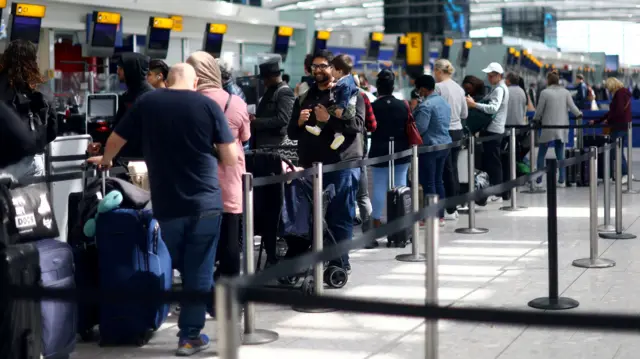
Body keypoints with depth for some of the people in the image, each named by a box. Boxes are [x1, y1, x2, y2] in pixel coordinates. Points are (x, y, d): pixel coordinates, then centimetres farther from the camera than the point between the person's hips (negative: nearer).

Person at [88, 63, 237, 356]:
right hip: (206, 202, -1)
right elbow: (231, 159, -4)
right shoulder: (208, 105, -4)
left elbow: (115, 140, 13)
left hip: (167, 204, 2)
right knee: (199, 271, 7)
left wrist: (105, 161, 33)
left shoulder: (146, 103, 1)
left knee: (171, 267, 20)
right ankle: (190, 335, 9)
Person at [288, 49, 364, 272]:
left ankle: (340, 264, 5)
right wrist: (300, 122, -2)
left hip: (342, 165, -6)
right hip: (311, 166, 6)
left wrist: (328, 119, -17)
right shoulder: (304, 98, 18)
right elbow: (292, 133, 18)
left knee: (340, 217, -2)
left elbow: (356, 125, -13)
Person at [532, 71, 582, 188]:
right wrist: (579, 113, 22)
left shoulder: (545, 92, -9)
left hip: (548, 127, -4)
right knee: (560, 154, 11)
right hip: (562, 128, 4)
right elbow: (572, 107, 1)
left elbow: (539, 110, -5)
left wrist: (535, 119, 15)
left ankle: (539, 181, 3)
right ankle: (561, 180, 9)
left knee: (541, 154, 5)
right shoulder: (566, 92, 2)